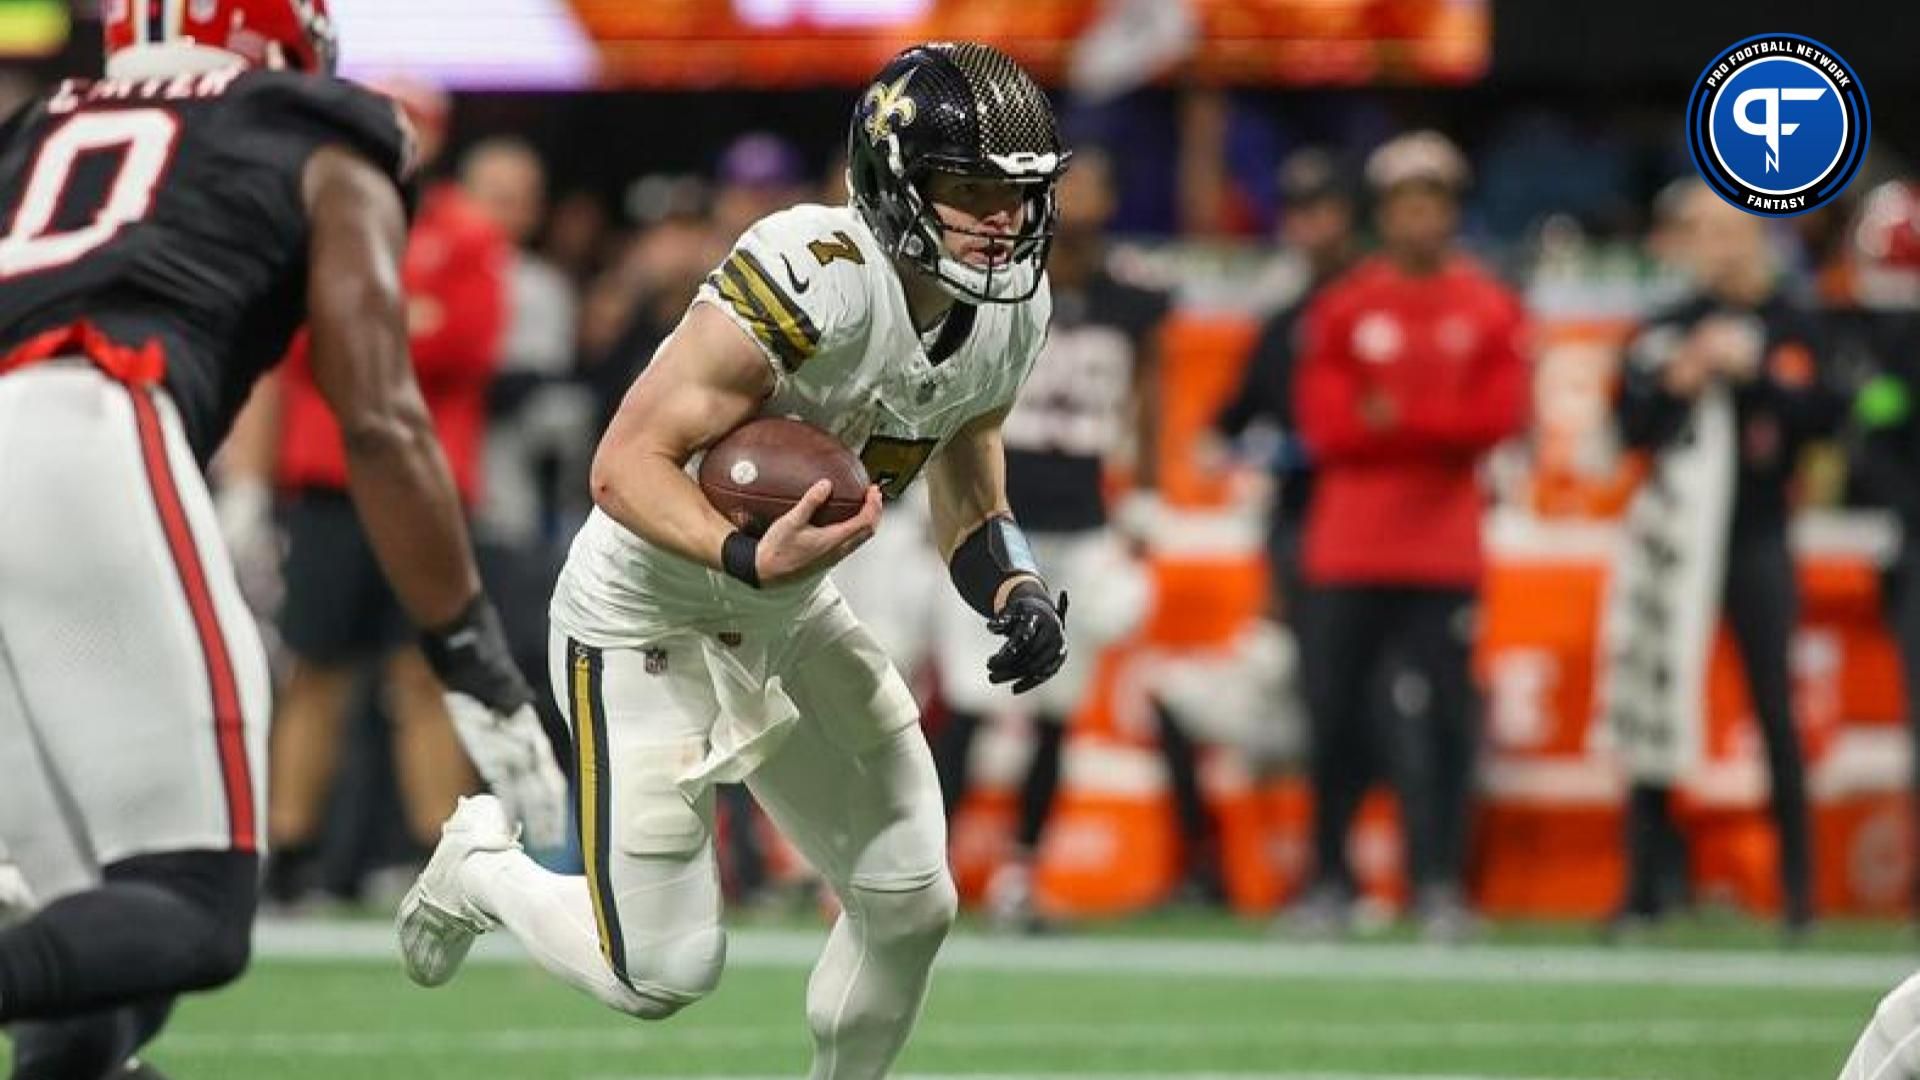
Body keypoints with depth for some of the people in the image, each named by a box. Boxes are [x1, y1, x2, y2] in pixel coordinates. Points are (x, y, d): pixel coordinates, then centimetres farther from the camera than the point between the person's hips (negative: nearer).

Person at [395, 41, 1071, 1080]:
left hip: (787, 615, 8)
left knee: (910, 906, 5)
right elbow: (627, 465, -29)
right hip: (648, 617, -8)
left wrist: (1020, 597, -13)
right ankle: (482, 869, 27)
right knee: (663, 974, -3)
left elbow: (970, 510, 8)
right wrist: (749, 559, -45)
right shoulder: (813, 281, -32)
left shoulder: (1007, 311, -5)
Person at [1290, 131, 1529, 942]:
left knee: (1440, 716, -5)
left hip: (1444, 549, -1)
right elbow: (1325, 425, -2)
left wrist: (1400, 420, -15)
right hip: (1348, 544, 1)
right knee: (1334, 714, 1)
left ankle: (1440, 886, -3)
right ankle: (1329, 882, 9)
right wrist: (1438, 431, -10)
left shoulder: (1490, 311, 7)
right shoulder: (1343, 307, 7)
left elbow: (1500, 416, -5)